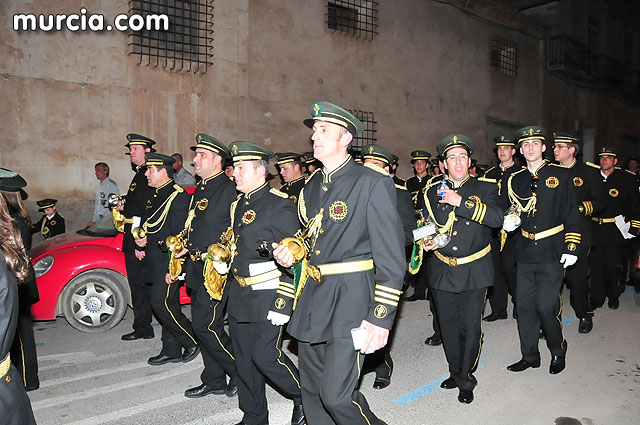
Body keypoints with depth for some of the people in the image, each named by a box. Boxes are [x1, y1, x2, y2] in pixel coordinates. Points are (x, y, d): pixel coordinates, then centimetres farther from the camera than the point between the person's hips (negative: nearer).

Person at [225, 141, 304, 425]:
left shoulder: (280, 205, -13)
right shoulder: (238, 205, 13)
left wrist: (283, 299, -17)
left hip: (269, 295, -8)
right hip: (239, 295, 8)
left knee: (265, 354, -7)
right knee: (244, 358, 13)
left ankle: (304, 397, 20)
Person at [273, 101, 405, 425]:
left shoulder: (373, 184, -9)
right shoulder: (311, 187, 13)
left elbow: (391, 257, -12)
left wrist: (381, 317, -16)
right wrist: (290, 254, 4)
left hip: (351, 299, -7)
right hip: (311, 296, 7)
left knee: (336, 394, -9)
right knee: (312, 392, 14)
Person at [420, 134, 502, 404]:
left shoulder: (485, 188, 2)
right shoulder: (432, 191, 9)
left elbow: (497, 218, -16)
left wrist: (462, 202, -23)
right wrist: (425, 241, -4)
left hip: (474, 271, -2)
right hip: (442, 271, 3)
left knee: (471, 327, 1)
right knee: (448, 326, 11)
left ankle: (466, 380, 21)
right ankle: (455, 373, 33)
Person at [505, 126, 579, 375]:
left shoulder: (560, 175, 1)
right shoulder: (515, 180, 11)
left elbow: (572, 215, 0)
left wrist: (571, 247, -5)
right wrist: (508, 221, -3)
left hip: (552, 254, -4)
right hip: (525, 254, 4)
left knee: (546, 306, -5)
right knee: (525, 305, 7)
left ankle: (558, 351, 22)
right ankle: (529, 356, 23)